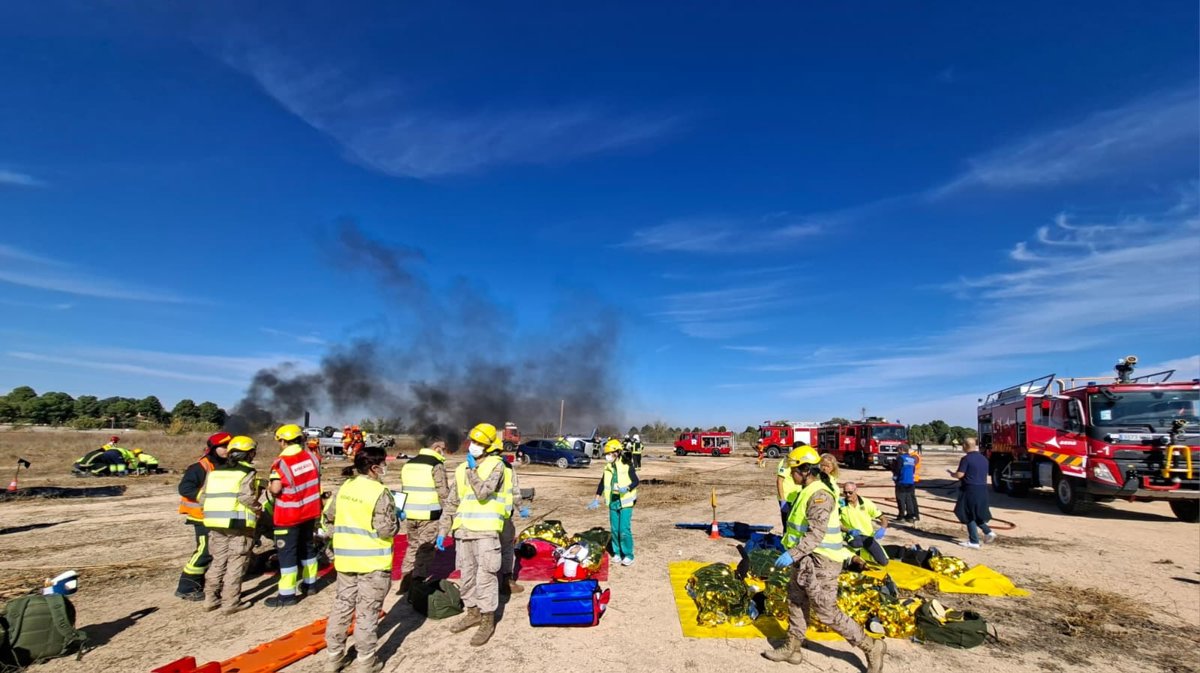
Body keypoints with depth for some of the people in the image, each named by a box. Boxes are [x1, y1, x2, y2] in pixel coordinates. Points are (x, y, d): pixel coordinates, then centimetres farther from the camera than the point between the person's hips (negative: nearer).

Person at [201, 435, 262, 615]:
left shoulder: (215, 472, 13)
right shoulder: (246, 473, -7)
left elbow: (202, 498, 11)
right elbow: (247, 497, -20)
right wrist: (258, 509, -5)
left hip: (215, 523, 7)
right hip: (239, 524, -6)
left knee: (218, 561, 19)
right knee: (236, 563, 2)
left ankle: (210, 599, 25)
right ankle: (230, 602, 4)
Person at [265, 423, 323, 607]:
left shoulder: (281, 462, -20)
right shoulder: (312, 457, 0)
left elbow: (275, 489, -23)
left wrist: (269, 487, -2)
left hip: (289, 515, -7)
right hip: (310, 511, 7)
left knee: (287, 552, 1)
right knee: (308, 546, 19)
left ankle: (287, 594, 5)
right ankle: (310, 583, 30)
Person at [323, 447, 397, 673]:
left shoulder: (344, 488, 3)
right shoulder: (380, 493, -20)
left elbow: (329, 517, 13)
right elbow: (386, 530, -21)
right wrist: (396, 521, -2)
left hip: (345, 558, 7)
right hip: (373, 561, -7)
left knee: (342, 606, 18)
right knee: (367, 611, 4)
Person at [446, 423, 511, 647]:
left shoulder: (496, 465, -7)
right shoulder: (461, 469, 12)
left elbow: (483, 492, -21)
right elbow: (452, 502, 17)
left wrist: (472, 470, -11)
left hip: (486, 531, -6)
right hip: (464, 530, 6)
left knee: (485, 576, -3)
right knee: (467, 575, 15)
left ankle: (488, 621, 10)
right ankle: (473, 612, 31)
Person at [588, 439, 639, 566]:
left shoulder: (627, 466, -11)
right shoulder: (608, 468, 7)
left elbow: (636, 481, -8)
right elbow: (602, 483, 14)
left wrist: (627, 488, -25)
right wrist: (597, 499, 13)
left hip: (625, 503, -6)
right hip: (613, 503, 6)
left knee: (624, 530, -8)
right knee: (614, 529, 10)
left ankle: (628, 555, 4)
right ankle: (617, 553, 23)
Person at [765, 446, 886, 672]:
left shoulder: (819, 495, -22)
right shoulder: (808, 491, 9)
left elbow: (816, 533, -29)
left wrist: (793, 554, -33)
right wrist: (795, 554, 22)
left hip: (820, 562, -10)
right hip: (807, 560, 10)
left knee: (826, 612, 1)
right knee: (796, 602, 15)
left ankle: (871, 647, 16)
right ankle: (792, 648, 28)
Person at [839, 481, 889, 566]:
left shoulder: (866, 503, -8)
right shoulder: (841, 504, -12)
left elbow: (883, 519, -4)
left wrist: (882, 529, -25)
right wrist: (849, 530, -28)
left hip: (868, 537, 3)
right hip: (853, 536, -3)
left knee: (883, 562, -5)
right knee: (855, 543, -38)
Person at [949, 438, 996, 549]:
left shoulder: (966, 459, -14)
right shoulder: (984, 458, 10)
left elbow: (960, 474, -17)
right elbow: (984, 474, 18)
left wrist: (952, 473, 3)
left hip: (970, 490, -8)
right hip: (982, 489, 8)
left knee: (969, 516, 2)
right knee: (977, 514, 22)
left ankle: (974, 541, 5)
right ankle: (988, 532, 7)